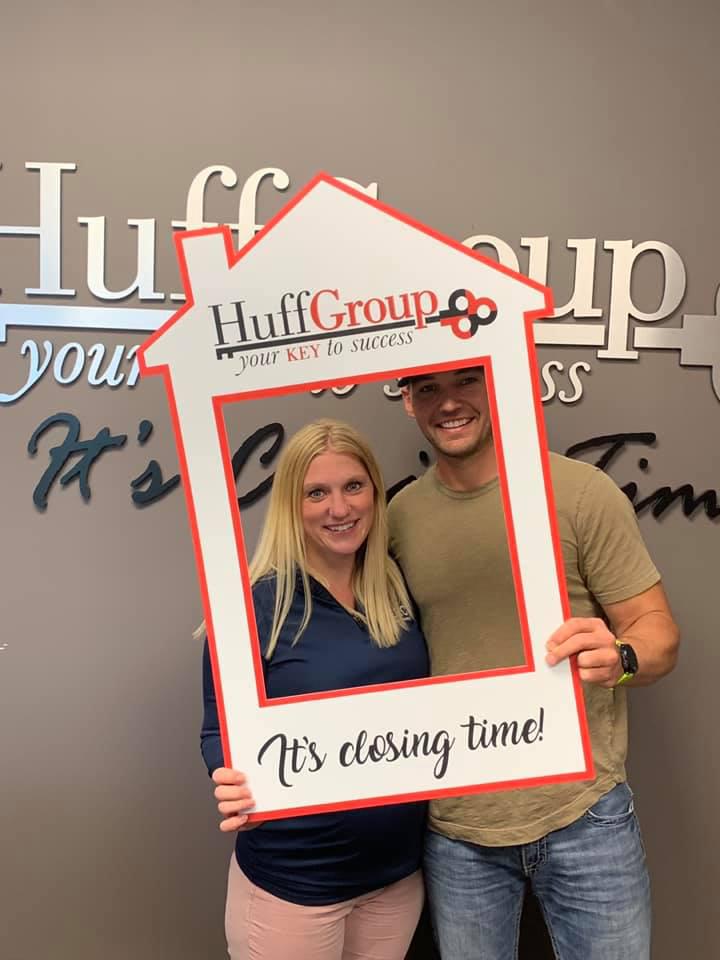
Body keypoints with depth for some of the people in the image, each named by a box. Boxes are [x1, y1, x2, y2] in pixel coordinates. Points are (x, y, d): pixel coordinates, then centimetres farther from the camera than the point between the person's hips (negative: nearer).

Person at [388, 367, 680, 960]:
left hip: (582, 815, -2)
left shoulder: (580, 491, -10)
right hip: (454, 828, 3)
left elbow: (658, 633, -7)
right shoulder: (397, 518, -1)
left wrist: (619, 657, -28)